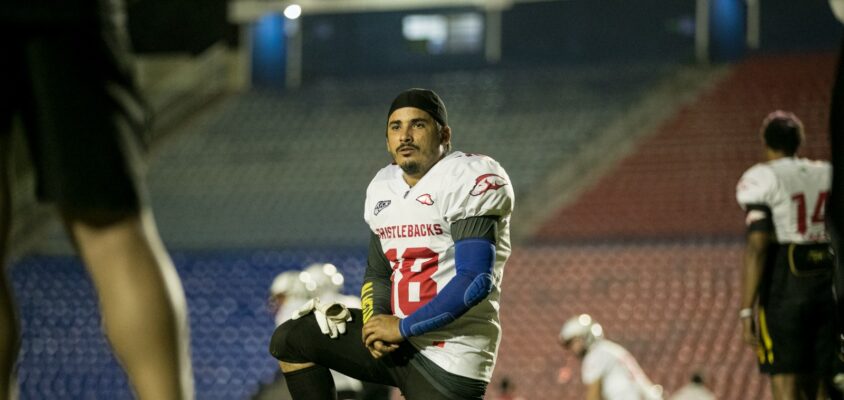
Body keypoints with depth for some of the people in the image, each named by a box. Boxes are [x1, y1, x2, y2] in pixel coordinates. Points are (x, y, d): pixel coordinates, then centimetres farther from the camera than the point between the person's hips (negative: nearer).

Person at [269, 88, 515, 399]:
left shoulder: (471, 180, -14)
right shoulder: (382, 187, 12)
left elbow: (476, 281, -21)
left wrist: (403, 327, -16)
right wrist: (376, 320, -3)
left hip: (448, 356, -8)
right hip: (397, 337, 8)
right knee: (290, 341, 8)